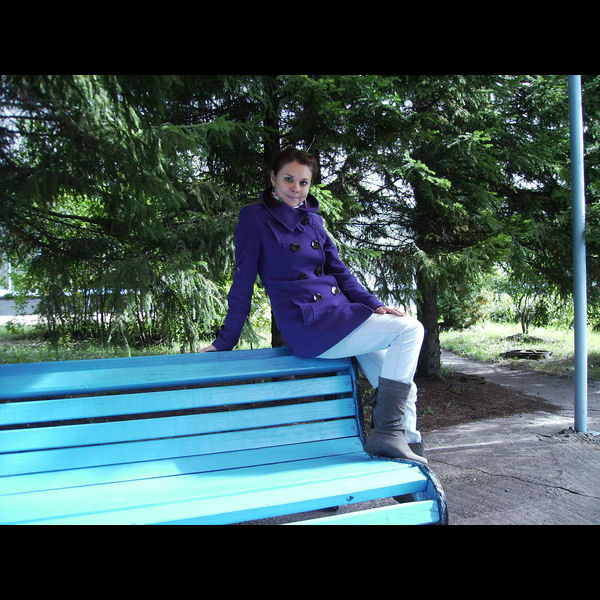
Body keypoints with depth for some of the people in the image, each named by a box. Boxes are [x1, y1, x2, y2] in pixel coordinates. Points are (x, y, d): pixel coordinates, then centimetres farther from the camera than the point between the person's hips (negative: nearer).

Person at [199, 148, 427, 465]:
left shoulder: (312, 218, 15)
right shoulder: (255, 217, -4)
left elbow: (338, 270, 15)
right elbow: (243, 282, -4)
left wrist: (374, 305, 3)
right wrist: (224, 341, -3)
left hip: (340, 316, 8)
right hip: (311, 328, -8)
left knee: (404, 390, 10)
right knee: (410, 329, -17)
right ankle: (386, 432, -15)